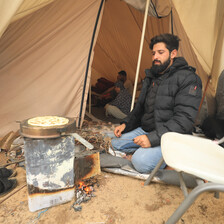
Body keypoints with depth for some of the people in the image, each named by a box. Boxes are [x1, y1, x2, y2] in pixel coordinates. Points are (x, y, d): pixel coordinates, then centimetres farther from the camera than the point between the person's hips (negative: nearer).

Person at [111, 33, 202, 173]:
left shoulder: (187, 78, -14)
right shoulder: (151, 77, 11)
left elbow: (184, 119, -22)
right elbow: (140, 107, 18)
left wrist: (153, 138, -29)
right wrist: (125, 124, 5)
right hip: (145, 130, 8)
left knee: (141, 161, -28)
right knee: (115, 143, 5)